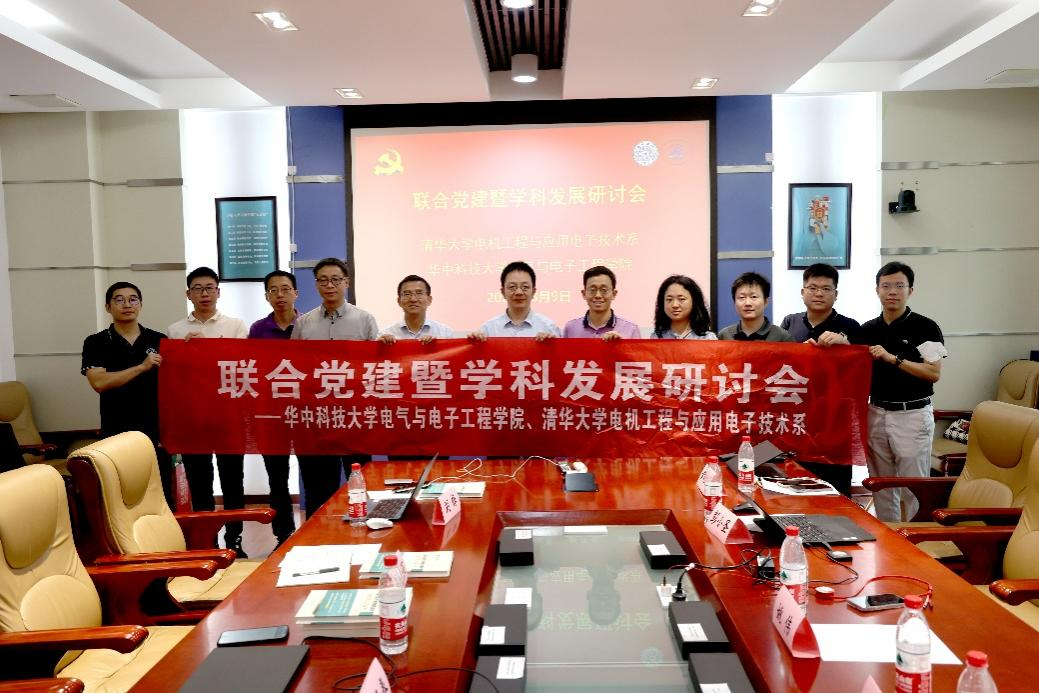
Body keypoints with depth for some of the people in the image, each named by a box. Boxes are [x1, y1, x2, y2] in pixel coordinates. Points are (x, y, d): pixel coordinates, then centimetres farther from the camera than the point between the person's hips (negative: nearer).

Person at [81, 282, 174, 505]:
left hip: (157, 430, 2)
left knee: (163, 498, 6)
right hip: (117, 434, -1)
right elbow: (99, 382, -12)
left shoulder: (159, 341, 7)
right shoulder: (96, 343, 2)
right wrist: (142, 367, -19)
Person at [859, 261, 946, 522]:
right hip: (877, 413, 5)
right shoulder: (867, 330, 9)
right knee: (882, 487, 12)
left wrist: (893, 358, -20)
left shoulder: (925, 327, -5)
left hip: (913, 415, -5)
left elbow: (933, 373, -14)